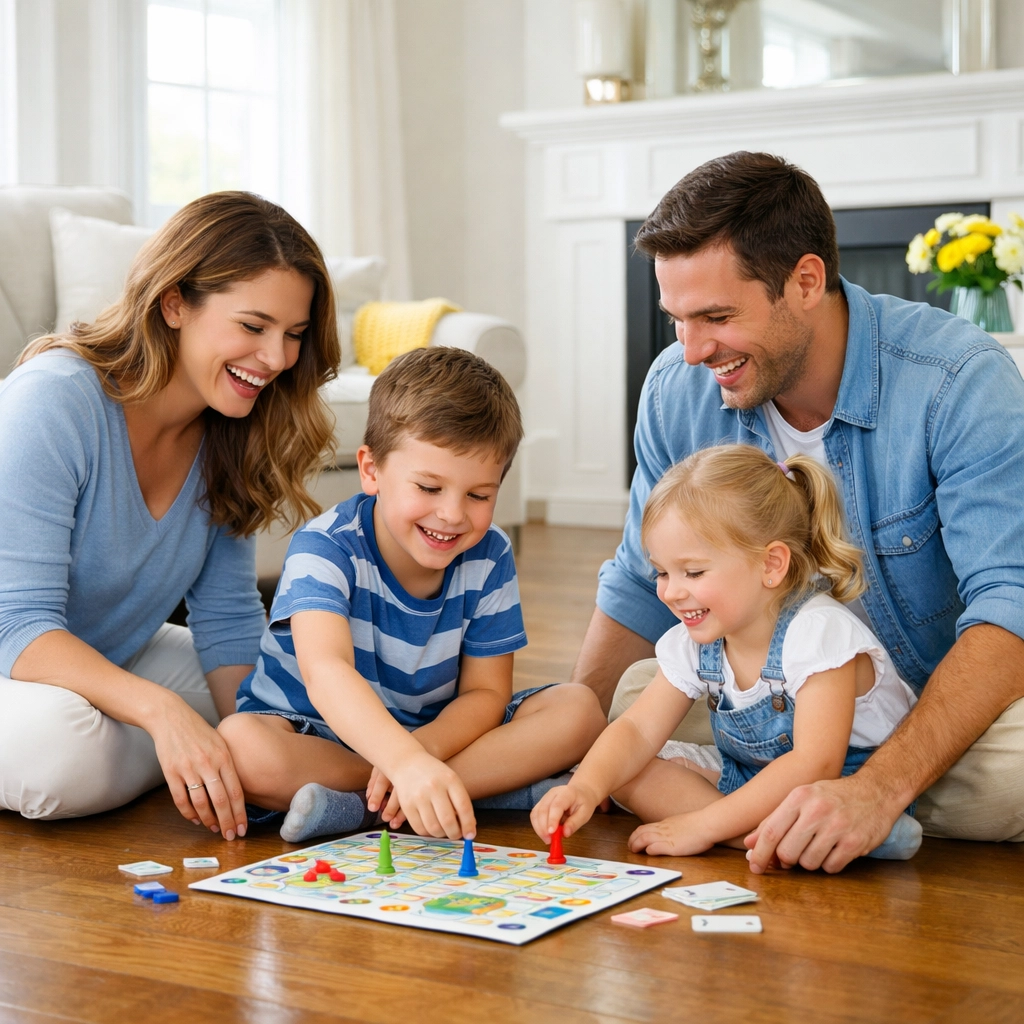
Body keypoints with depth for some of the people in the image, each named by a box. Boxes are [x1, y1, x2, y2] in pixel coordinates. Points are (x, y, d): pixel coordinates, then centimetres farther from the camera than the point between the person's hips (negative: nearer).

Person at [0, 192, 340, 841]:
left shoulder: (228, 433, -5)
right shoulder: (55, 399, -26)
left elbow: (228, 621, -1)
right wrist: (160, 710, -44)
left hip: (115, 661, 7)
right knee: (56, 743, -38)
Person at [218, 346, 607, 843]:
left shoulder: (489, 558, -9)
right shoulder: (326, 547, -23)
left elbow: (485, 692, -8)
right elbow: (324, 671, -41)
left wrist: (420, 751, -31)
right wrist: (407, 762, -59)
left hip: (435, 730, 4)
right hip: (318, 734, -3)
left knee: (578, 709, -16)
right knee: (240, 744, -36)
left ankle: (360, 805, -24)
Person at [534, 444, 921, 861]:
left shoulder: (818, 632, -25)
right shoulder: (694, 644, -3)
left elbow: (815, 765, -32)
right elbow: (638, 730, -5)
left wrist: (702, 826, -31)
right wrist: (586, 786, -28)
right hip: (750, 784, 8)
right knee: (627, 773, -9)